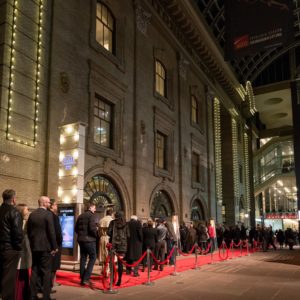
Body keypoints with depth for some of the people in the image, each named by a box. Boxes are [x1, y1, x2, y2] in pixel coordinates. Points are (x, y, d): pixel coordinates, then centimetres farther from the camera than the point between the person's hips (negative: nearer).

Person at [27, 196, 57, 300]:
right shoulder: (48, 214, -12)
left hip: (34, 246, 6)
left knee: (35, 271, 11)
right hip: (46, 247, -6)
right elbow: (51, 232, -15)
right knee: (46, 272, 0)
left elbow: (28, 230, 11)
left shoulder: (32, 214, 7)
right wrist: (54, 247, -8)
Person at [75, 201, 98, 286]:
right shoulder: (91, 215, -11)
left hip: (81, 239, 8)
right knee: (92, 258, -1)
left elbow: (76, 228, 14)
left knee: (83, 258, 13)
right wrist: (96, 234, -4)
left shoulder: (80, 216, 13)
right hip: (89, 240, -8)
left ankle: (82, 279, 16)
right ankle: (86, 279, -8)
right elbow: (92, 228, -21)